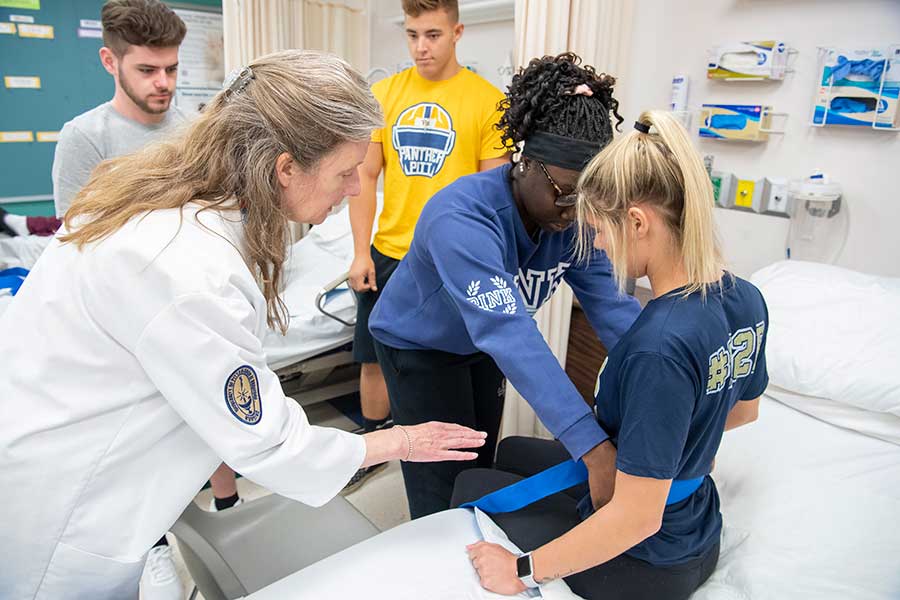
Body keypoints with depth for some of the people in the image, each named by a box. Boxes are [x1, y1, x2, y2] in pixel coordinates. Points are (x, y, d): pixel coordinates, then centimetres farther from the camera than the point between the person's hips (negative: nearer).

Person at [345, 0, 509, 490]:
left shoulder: (487, 100, -6)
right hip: (388, 254, 4)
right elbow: (365, 175, 5)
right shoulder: (382, 94, 3)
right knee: (374, 357, 15)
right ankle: (373, 442, 38)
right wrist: (361, 253, -1)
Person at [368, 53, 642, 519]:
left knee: (481, 471, 22)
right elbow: (509, 333, -49)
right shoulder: (462, 218, -40)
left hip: (481, 347, 6)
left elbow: (611, 305, -21)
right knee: (442, 497, 1)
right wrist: (593, 447, -54)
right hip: (417, 344, -6)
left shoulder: (574, 218, -19)